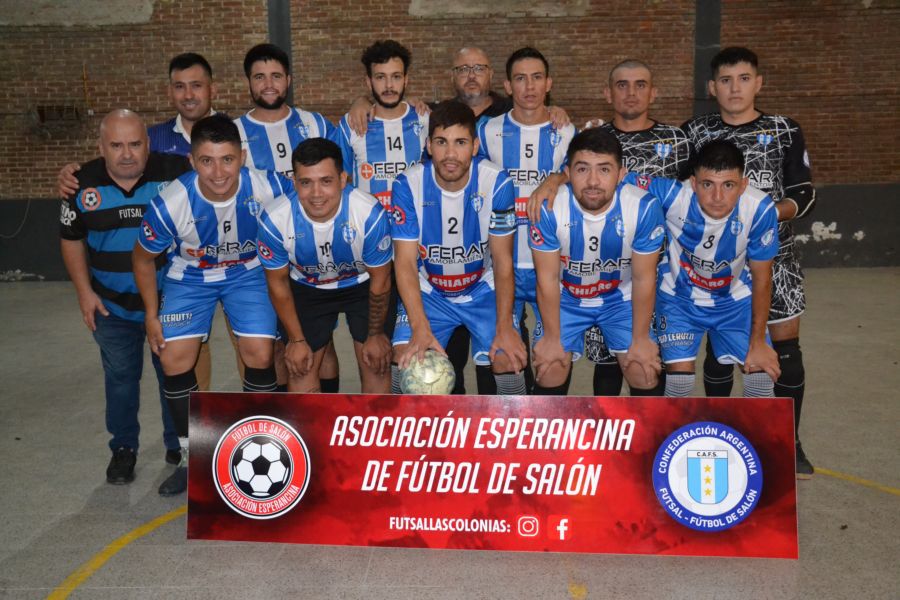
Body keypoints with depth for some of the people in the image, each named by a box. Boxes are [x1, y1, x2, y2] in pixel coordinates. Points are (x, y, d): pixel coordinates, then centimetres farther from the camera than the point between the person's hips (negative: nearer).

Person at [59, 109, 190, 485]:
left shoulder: (175, 173, -15)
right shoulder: (83, 183, -6)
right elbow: (72, 239, 6)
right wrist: (84, 291, -1)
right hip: (113, 306, 2)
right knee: (120, 377, 14)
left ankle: (180, 446, 31)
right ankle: (123, 449, 32)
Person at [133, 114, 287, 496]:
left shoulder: (266, 188, -30)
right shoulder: (171, 203, -30)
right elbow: (143, 258, -9)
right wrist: (151, 314, -4)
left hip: (248, 271, 0)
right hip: (190, 277, 0)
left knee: (260, 355, -12)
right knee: (175, 361, -7)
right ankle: (192, 459, 14)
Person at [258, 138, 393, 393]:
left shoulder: (371, 214, -34)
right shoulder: (274, 220, -29)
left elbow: (380, 280, -16)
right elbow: (278, 282, -10)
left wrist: (376, 334, -4)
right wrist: (296, 339, -3)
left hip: (363, 284, -1)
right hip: (307, 287, 1)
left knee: (377, 362, -5)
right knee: (300, 365, 0)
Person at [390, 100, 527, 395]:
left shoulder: (497, 182, -17)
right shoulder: (408, 185, -17)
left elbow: (502, 260, -13)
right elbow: (405, 263, -18)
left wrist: (504, 326, -22)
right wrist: (420, 328, -30)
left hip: (483, 288, 0)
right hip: (428, 291, 1)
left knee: (509, 359, -19)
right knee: (405, 359, -19)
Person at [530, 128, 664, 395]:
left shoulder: (645, 208, -28)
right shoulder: (549, 208, -28)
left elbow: (644, 278, -15)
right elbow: (547, 278, -17)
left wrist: (640, 339, -8)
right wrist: (552, 338, -10)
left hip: (621, 297, 1)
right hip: (566, 298, 0)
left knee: (645, 373, -7)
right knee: (549, 372, -9)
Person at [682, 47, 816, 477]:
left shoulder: (785, 131, 3)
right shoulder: (695, 133, 4)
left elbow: (804, 195, 1)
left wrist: (767, 211, -18)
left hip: (774, 256, 0)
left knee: (786, 346, 2)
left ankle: (790, 442, 19)